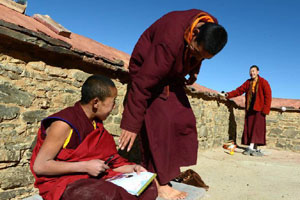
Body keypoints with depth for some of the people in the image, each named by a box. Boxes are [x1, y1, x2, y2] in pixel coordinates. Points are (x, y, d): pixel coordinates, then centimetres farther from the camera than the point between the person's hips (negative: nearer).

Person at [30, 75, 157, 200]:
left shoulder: (96, 124, 9)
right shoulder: (64, 124, -15)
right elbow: (39, 166, -17)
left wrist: (131, 168, -1)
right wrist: (85, 166, -19)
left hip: (93, 178, 7)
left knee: (149, 187, -9)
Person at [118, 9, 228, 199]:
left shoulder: (211, 28, -15)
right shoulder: (170, 41, -38)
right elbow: (143, 83, -36)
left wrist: (194, 71, 7)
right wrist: (132, 124, -32)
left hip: (172, 74, 7)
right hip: (147, 70, -7)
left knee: (185, 120, -1)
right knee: (159, 123, -19)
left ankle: (175, 170, 10)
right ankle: (159, 182, -12)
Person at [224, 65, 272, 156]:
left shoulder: (263, 82, -1)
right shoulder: (248, 82, 13)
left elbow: (268, 96, -6)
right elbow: (239, 90, 7)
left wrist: (265, 109, -13)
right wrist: (229, 94, -9)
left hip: (259, 109, -5)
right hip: (249, 109, 5)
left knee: (257, 128, -10)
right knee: (249, 128, 2)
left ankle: (251, 148, -11)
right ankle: (253, 148, 9)